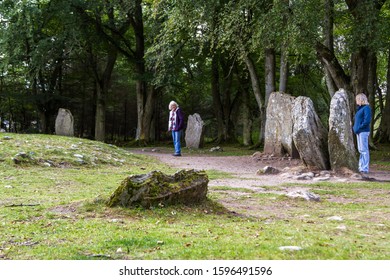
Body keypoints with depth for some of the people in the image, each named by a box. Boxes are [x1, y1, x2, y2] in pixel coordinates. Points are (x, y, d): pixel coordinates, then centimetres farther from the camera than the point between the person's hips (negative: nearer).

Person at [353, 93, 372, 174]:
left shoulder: (366, 108, -10)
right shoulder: (359, 108, 16)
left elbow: (367, 121, -20)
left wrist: (359, 128, -16)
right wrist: (355, 128, 11)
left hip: (363, 131, -9)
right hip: (359, 132, 9)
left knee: (364, 150, -7)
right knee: (360, 150, 13)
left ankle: (365, 169, -4)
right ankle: (361, 167, 20)